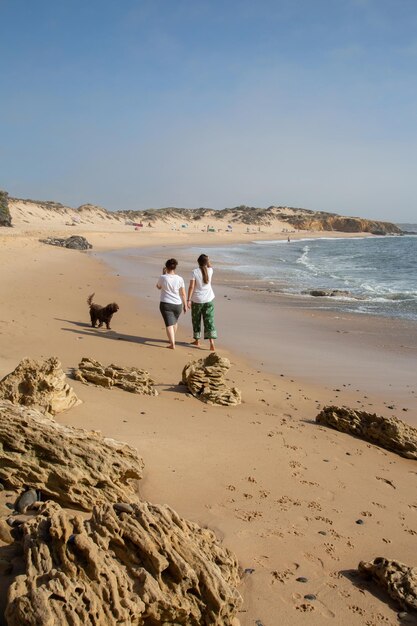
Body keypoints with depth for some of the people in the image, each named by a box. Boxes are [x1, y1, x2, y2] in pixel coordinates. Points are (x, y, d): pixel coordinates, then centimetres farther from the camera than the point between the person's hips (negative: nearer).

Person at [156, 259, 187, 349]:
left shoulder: (163, 277, -9)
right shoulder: (180, 279, -5)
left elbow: (158, 286, 13)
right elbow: (183, 294, -2)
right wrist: (185, 305, 8)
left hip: (165, 304, -3)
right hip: (177, 304, 3)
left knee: (169, 324, -3)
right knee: (174, 321, 24)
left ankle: (172, 344, -15)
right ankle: (172, 339, 41)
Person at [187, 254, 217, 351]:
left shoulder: (195, 272, -11)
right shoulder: (209, 271, 0)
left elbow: (191, 287, -15)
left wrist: (188, 300, -13)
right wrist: (207, 261, 15)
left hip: (197, 300, -2)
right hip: (209, 299, 2)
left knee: (196, 320, 15)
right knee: (209, 321, 1)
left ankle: (197, 340, 27)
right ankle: (212, 343, -9)